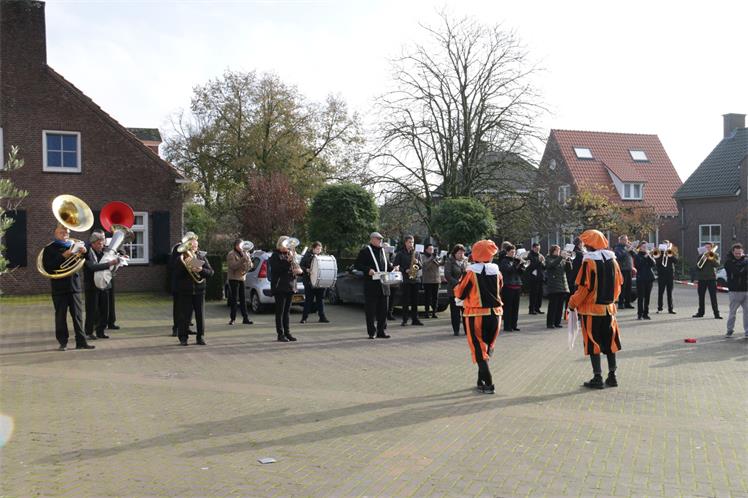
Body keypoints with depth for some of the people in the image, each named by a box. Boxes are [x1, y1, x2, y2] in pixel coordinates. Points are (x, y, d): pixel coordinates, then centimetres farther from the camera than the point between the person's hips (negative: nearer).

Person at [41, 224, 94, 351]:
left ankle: (81, 341, 5)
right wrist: (63, 256, -17)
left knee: (77, 315, 2)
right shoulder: (49, 249, 2)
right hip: (59, 287, -3)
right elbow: (48, 267, -10)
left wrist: (84, 252, -4)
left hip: (74, 285, 3)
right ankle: (63, 342, 10)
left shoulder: (73, 246, 14)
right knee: (61, 316, 2)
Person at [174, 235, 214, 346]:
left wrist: (201, 270, -16)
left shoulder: (201, 256, 7)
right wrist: (184, 265, -20)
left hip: (199, 290, 2)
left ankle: (200, 337, 10)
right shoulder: (181, 257, 3)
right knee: (184, 315, 0)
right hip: (185, 291, -2)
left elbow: (210, 272, 2)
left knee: (200, 315, 2)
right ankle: (183, 337, 12)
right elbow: (176, 272, -7)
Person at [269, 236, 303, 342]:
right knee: (280, 311, -3)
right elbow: (279, 268, -19)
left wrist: (299, 270, -4)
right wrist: (289, 260, -28)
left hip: (290, 287, 7)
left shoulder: (289, 255, 16)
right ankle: (280, 334, 0)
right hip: (280, 287, -7)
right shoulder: (275, 256, -5)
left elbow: (296, 267, 19)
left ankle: (287, 333, 14)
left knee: (287, 311, 10)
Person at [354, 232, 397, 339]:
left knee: (383, 309, 8)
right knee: (371, 310, -1)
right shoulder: (365, 251, -3)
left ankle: (381, 331, 16)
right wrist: (368, 270, -20)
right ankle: (372, 332, 6)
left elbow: (387, 264, 27)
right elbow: (356, 265, -6)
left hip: (383, 285, 6)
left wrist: (393, 268, 7)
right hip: (371, 285, -6)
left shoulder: (383, 251, 17)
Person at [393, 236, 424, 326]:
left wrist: (418, 262, -7)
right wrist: (405, 270, -14)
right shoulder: (400, 254, 1)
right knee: (405, 301, -3)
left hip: (415, 279, 3)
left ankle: (415, 319, 11)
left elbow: (421, 267, 14)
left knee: (415, 300, 5)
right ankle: (404, 320, 3)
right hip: (405, 280, -3)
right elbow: (396, 266, -2)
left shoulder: (416, 253, 12)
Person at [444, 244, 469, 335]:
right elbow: (447, 275, -8)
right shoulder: (449, 262, 0)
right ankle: (456, 330, 10)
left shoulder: (466, 261, 11)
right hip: (454, 290, -2)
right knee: (455, 311, 1)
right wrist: (457, 283, -17)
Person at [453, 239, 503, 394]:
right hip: (495, 313, 4)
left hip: (476, 315, -4)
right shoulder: (496, 271, 0)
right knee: (488, 348, 17)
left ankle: (488, 384, -3)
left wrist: (460, 283, 11)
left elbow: (459, 293, -5)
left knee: (479, 349, 3)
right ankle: (482, 380, 23)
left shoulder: (470, 272, -12)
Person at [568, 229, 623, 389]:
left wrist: (573, 303, -5)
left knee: (593, 344, 1)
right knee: (610, 342, 13)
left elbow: (584, 287, -16)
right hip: (609, 308, 6)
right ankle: (612, 376, 19)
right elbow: (618, 283, 11)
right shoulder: (612, 260, 5)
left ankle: (597, 378, 3)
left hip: (591, 309, -6)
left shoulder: (589, 261, -15)